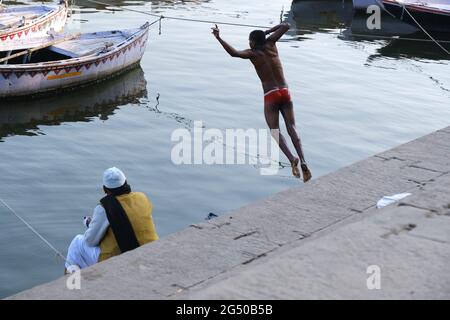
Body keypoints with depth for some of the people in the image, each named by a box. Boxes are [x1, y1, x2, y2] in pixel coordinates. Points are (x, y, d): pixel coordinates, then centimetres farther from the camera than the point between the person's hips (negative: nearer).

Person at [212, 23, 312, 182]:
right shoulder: (270, 44, 9)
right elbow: (285, 26, 19)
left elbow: (234, 53, -19)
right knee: (292, 128, 1)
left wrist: (218, 38, -16)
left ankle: (292, 159, -27)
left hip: (271, 96, -4)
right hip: (285, 93, 4)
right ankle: (303, 161, -16)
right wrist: (266, 32, 20)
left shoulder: (252, 53, -1)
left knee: (275, 130, -3)